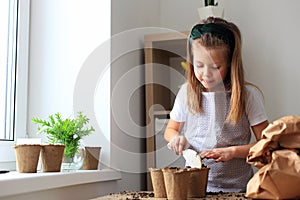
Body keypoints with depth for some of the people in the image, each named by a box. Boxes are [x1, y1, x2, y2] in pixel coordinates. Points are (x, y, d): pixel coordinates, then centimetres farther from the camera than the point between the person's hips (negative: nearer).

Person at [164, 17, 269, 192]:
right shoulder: (187, 92, 6)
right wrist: (177, 138, -2)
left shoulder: (248, 94, -2)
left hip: (235, 188, -1)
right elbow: (170, 130, 20)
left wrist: (232, 151, -12)